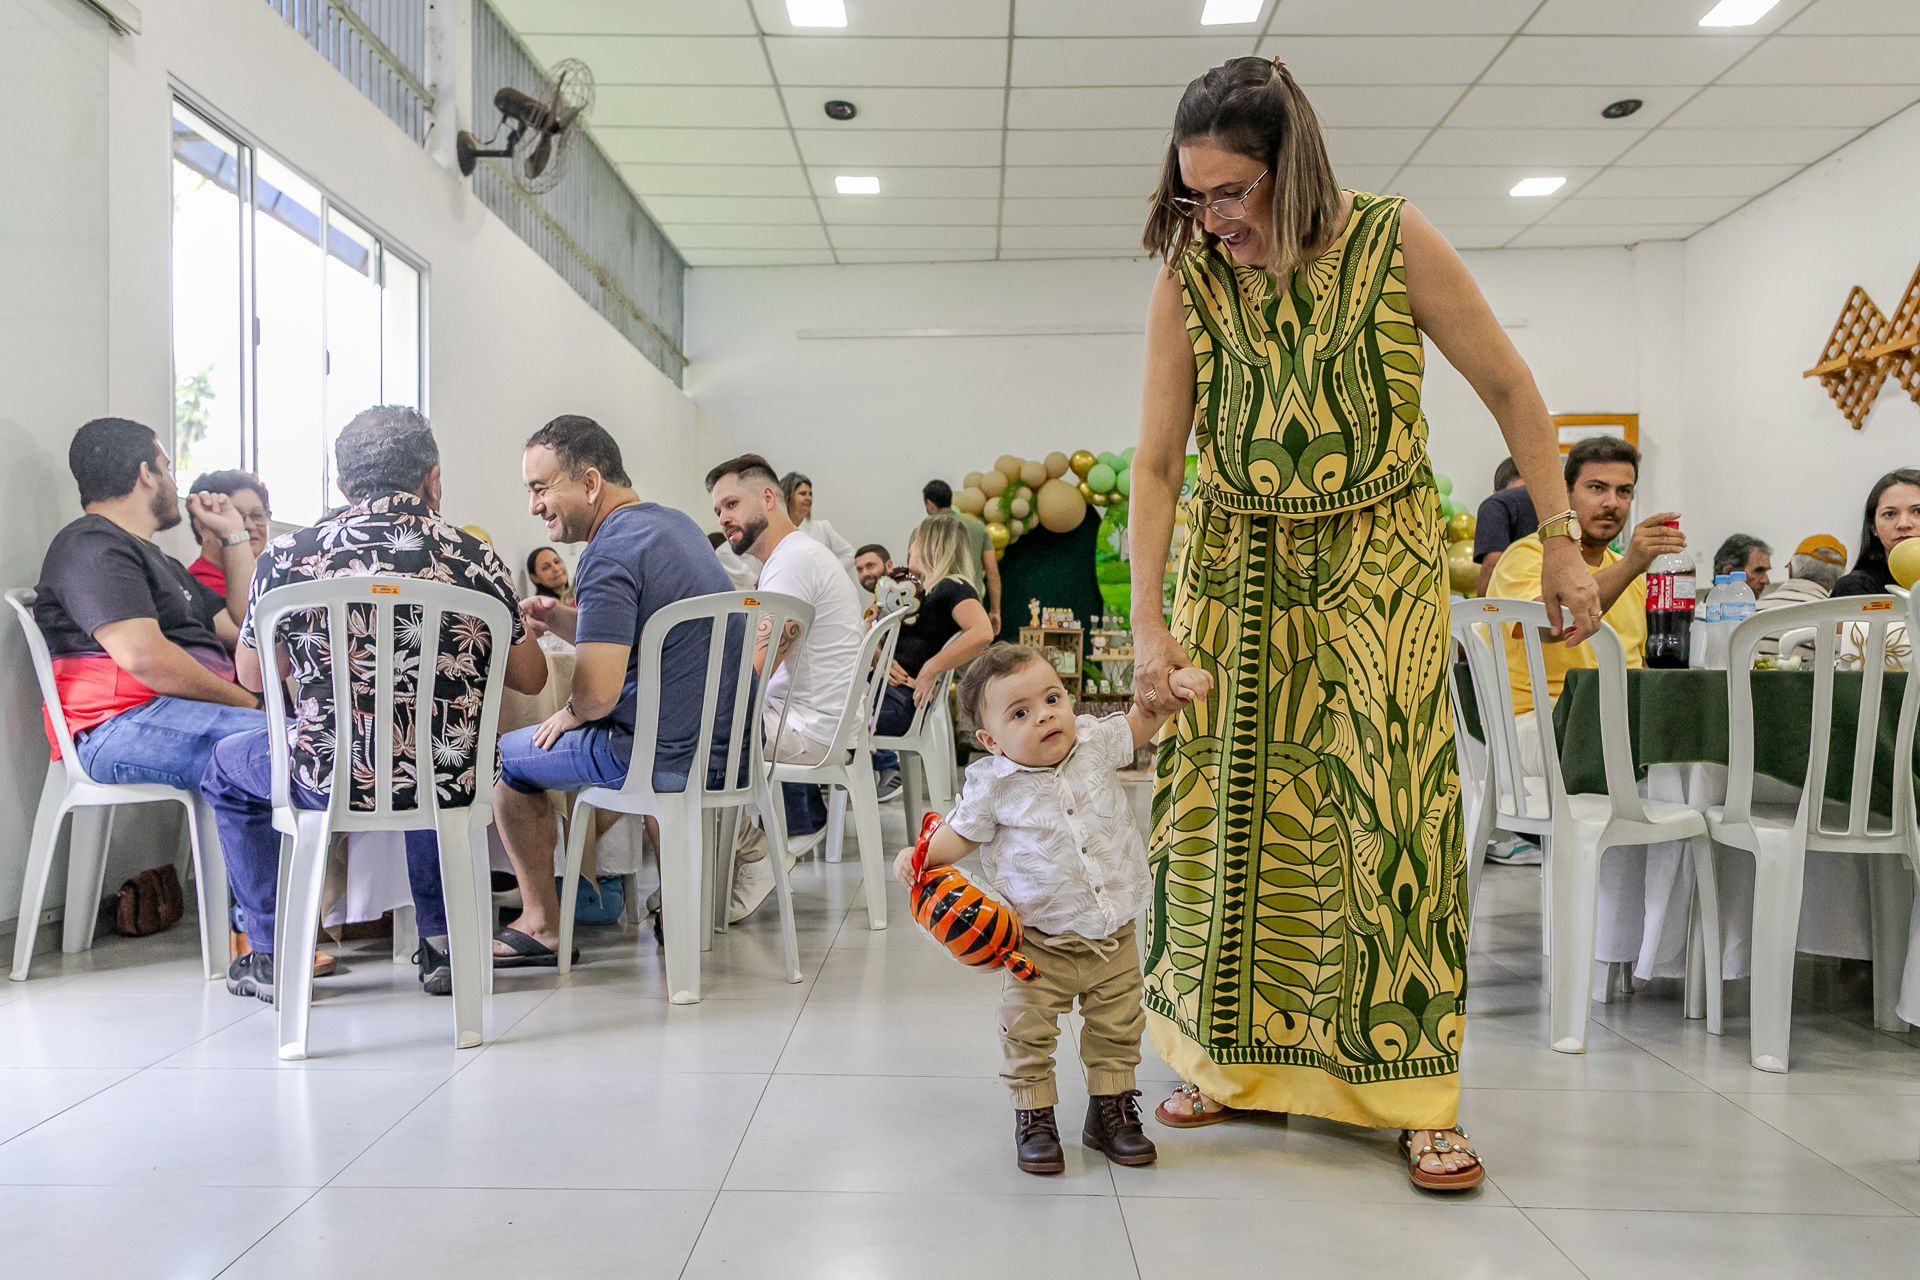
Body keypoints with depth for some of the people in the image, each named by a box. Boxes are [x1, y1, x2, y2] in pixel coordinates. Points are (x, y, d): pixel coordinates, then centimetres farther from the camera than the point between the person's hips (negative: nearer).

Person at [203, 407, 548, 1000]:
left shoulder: (288, 554, -4)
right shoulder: (474, 556, -3)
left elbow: (251, 677, 11)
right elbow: (531, 678, 8)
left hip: (328, 780, -1)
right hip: (450, 784, 2)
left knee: (227, 765, 31)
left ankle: (273, 955, 32)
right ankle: (441, 940, 33)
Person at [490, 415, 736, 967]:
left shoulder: (610, 554, -19)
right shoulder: (674, 522, 11)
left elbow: (597, 693, -26)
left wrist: (569, 714, -4)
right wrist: (558, 620, 6)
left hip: (674, 754, -9)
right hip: (731, 738, 9)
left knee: (507, 757, 13)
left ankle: (542, 925, 19)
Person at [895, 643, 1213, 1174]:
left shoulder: (1095, 742, -7)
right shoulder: (994, 784, -14)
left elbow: (1140, 722, 10)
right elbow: (962, 833, 0)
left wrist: (1171, 687, -8)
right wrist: (920, 855, -18)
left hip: (1114, 936, 3)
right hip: (1041, 945, -3)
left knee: (1117, 1029, 16)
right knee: (1029, 1033, 7)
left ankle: (1110, 1109, 35)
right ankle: (1033, 1117, 27)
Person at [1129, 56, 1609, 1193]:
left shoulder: (1393, 240, -13)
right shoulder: (1189, 279, -8)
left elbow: (1510, 387, -4)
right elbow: (1156, 463, -8)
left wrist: (1563, 543, -5)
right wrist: (1149, 622, -15)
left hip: (1377, 563, -2)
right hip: (1236, 567, 2)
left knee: (1394, 812, -7)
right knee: (1219, 808, 3)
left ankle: (1421, 1099, 7)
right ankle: (1230, 1060, 21)